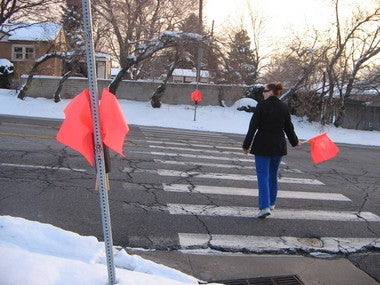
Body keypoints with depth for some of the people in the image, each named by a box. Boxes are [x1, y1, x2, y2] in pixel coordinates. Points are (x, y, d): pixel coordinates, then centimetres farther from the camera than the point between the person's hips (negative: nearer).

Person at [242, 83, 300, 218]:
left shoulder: (262, 105, -11)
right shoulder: (284, 107, 3)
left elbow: (253, 127, -12)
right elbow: (288, 127, 11)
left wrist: (246, 145, -6)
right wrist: (295, 141, 27)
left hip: (262, 146, -5)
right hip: (278, 146, 5)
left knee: (263, 176, -4)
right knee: (273, 175, 18)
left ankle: (264, 206, -15)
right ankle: (271, 203, 30)